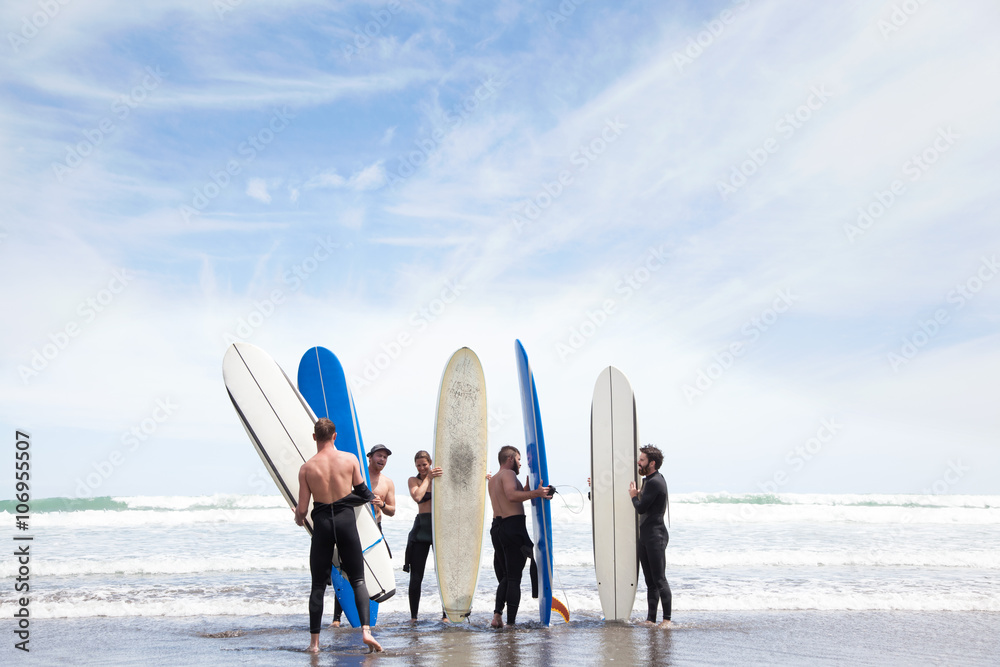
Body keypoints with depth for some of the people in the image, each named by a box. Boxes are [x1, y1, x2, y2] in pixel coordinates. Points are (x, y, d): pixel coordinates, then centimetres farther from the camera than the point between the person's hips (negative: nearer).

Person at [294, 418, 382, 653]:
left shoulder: (307, 468, -4)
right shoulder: (350, 459, -1)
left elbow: (302, 509, -3)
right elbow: (362, 493, 7)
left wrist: (298, 517, 21)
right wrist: (372, 498, 30)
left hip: (322, 523, 0)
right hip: (346, 520, 0)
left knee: (318, 585, 9)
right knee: (358, 580, 8)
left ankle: (314, 642, 10)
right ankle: (366, 630, -10)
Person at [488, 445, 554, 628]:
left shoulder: (493, 479, 23)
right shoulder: (508, 474, -6)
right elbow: (511, 495, -25)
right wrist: (536, 493, -29)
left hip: (497, 527, 9)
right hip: (513, 526, -9)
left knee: (506, 577, 17)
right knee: (514, 578, -5)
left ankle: (497, 614, 3)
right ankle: (511, 622, -5)